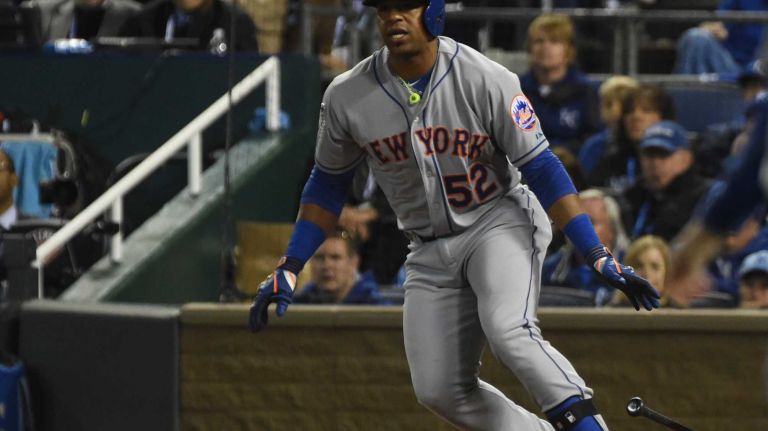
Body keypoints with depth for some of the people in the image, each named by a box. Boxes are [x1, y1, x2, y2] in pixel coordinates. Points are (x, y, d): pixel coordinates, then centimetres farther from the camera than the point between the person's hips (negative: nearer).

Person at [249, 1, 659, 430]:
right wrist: (288, 269, 2)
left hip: (499, 223, -4)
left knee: (508, 330, -32)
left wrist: (599, 257, -20)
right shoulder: (346, 97, -8)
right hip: (430, 254, 4)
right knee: (441, 391, -2)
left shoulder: (487, 81, -17)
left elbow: (543, 169, -14)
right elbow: (328, 185, 8)